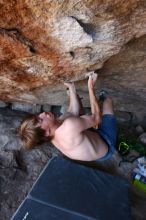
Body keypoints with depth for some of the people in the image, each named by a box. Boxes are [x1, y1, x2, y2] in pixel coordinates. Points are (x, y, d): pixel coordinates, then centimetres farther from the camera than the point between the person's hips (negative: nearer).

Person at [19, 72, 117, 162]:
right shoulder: (69, 126, -44)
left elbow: (73, 112, -7)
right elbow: (96, 118, -30)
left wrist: (71, 87, -7)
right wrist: (91, 87, -24)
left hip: (92, 136, 6)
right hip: (106, 147, -5)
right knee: (107, 100, 5)